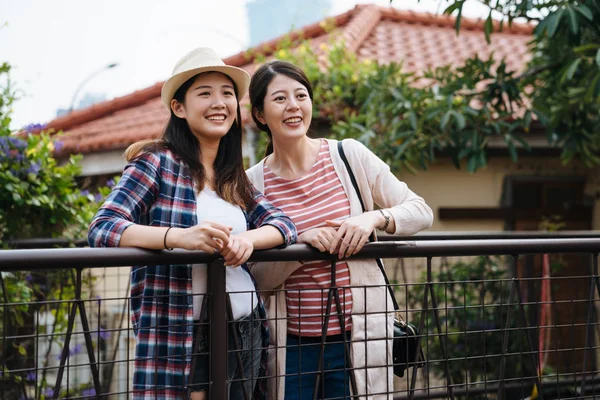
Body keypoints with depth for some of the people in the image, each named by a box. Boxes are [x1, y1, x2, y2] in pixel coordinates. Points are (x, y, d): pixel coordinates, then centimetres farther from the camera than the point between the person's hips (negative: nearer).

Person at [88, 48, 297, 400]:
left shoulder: (235, 179, 14)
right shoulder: (158, 162, -6)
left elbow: (283, 223, 3)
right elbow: (103, 227, -16)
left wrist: (248, 239, -20)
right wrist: (179, 236, -32)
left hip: (247, 332, 6)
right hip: (184, 338, -6)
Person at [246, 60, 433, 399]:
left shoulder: (349, 155, -2)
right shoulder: (253, 182, 0)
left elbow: (421, 212, 1)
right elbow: (257, 277, -1)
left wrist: (375, 218, -18)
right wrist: (300, 241, -18)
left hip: (359, 334, 0)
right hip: (291, 340, 1)